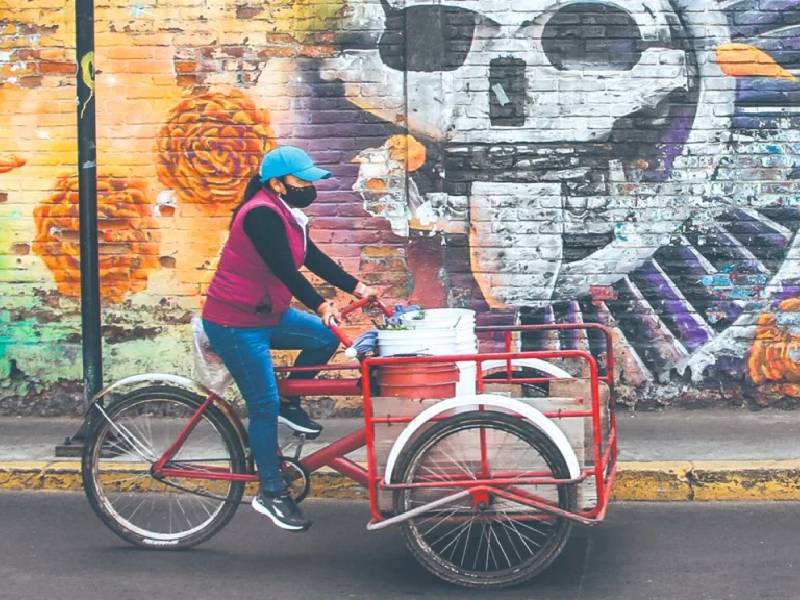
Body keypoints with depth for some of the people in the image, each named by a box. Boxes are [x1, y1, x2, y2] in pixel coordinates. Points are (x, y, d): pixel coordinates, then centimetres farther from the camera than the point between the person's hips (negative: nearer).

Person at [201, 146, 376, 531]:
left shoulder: (284, 214, 8)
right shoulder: (261, 214, -22)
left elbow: (312, 258, 11)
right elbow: (284, 269, -28)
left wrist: (357, 287, 7)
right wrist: (320, 306, -32)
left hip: (267, 314, 9)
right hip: (235, 324, -9)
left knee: (326, 337, 2)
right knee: (264, 406, -5)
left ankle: (290, 404, 14)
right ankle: (271, 494, 5)